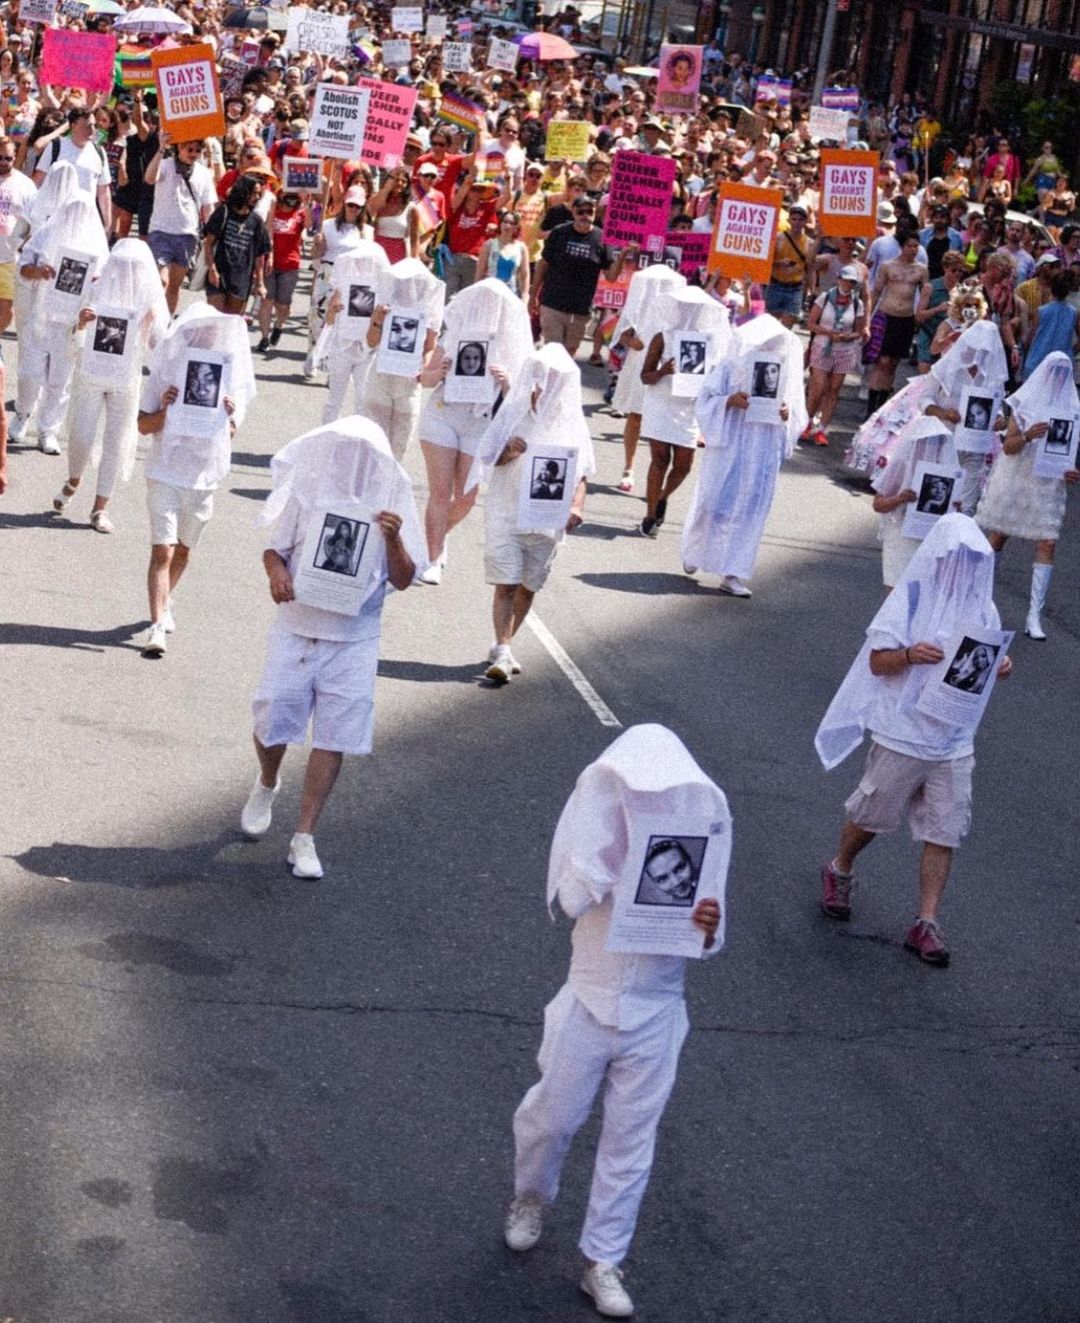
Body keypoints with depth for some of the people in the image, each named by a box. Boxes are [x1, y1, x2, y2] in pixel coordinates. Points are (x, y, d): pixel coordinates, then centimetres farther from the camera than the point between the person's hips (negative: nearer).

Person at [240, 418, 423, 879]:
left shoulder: (390, 501, -4)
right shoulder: (306, 492, -3)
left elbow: (403, 580, -5)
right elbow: (273, 547, 5)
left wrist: (393, 539, -23)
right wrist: (276, 571, -17)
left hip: (353, 641, 0)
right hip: (296, 629, 0)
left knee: (333, 736, 1)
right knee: (272, 721, 3)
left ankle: (304, 837, 11)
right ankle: (266, 785, 38)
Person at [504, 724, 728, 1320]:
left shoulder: (700, 836, -6)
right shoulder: (600, 828, -11)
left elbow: (704, 941, -1)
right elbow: (573, 899, -27)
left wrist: (707, 931, -25)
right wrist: (614, 826, -31)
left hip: (656, 1014, 1)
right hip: (590, 1003, -1)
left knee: (630, 1141, 9)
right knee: (551, 1117, 13)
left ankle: (602, 1261, 22)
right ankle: (531, 1196, 44)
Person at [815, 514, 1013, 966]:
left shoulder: (982, 608, 4)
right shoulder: (911, 598, -9)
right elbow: (877, 661, -9)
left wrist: (998, 669, -11)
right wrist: (909, 654, -30)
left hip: (954, 741, 3)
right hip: (901, 736, -3)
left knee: (944, 833, 1)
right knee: (871, 815, 12)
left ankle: (926, 924, 7)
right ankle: (839, 872, 40)